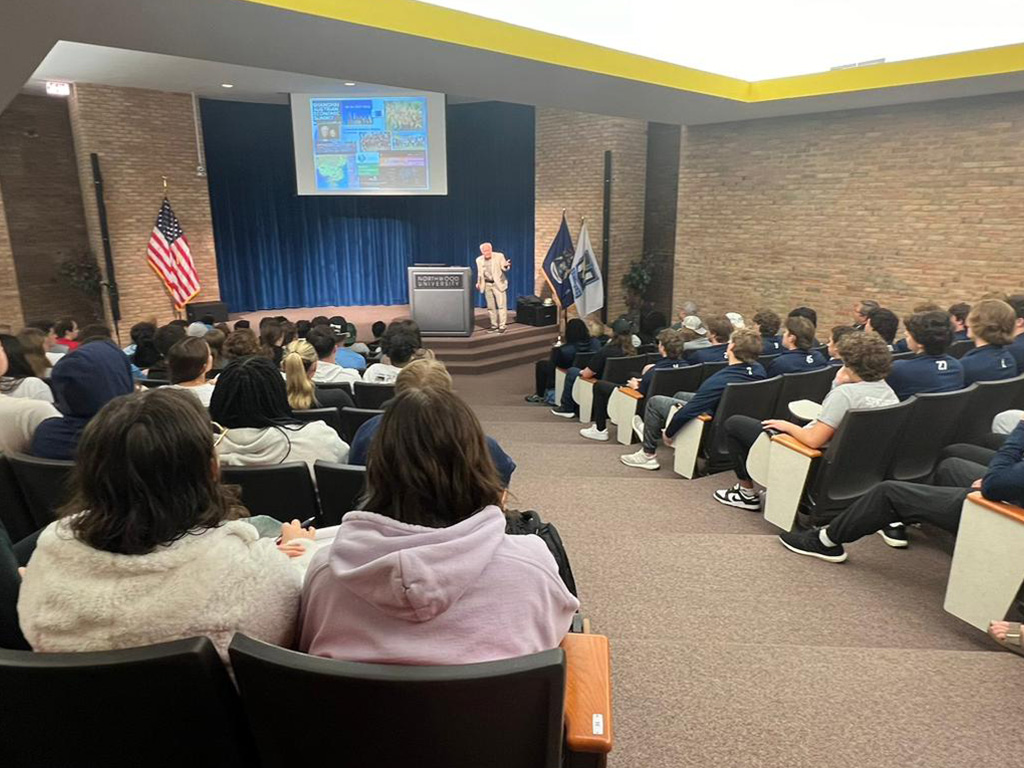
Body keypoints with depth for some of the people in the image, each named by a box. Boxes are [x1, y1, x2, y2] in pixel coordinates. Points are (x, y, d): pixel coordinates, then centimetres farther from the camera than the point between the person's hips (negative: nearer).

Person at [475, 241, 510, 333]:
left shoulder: (499, 256, -8)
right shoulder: (479, 260, 4)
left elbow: (504, 268, -9)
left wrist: (506, 266, -31)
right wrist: (478, 283, 6)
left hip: (498, 283, -4)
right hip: (487, 285, 4)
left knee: (501, 305, -6)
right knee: (490, 307, 9)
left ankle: (502, 326, -1)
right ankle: (494, 325, 19)